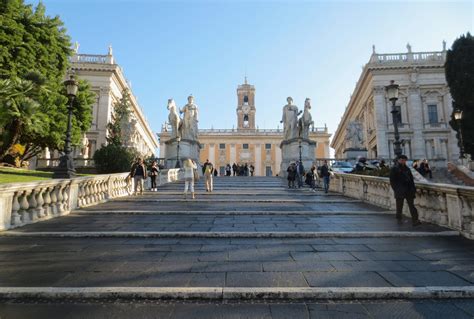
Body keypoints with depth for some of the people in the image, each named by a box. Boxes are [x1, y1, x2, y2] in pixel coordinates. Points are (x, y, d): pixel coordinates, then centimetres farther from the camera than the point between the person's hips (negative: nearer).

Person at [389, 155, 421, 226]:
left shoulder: (407, 169, 15)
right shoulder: (394, 169, -1)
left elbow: (411, 179, 18)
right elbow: (392, 181, -4)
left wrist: (413, 189, 8)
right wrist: (396, 189, -12)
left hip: (409, 191, 5)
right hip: (400, 191, -4)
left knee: (412, 205, -1)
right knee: (399, 206, 6)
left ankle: (415, 220, -3)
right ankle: (399, 219, 20)